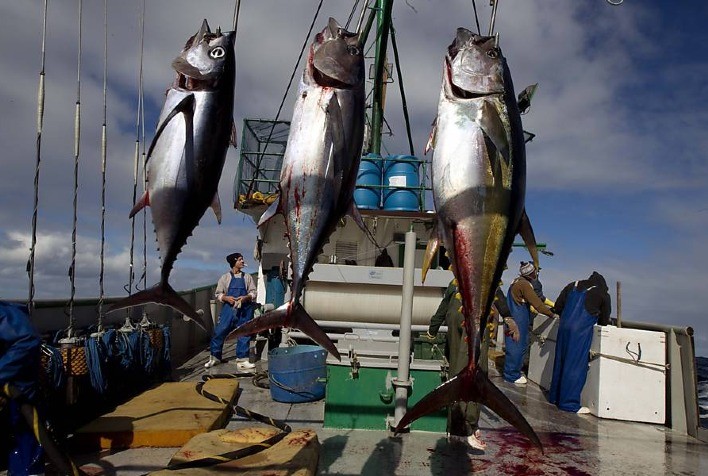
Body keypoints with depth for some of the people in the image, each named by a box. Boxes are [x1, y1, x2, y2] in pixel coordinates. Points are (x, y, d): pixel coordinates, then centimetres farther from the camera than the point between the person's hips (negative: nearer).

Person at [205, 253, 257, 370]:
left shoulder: (247, 277, 9)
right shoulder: (225, 277, 6)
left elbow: (253, 293, 6)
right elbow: (218, 293, 5)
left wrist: (246, 297, -13)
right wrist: (226, 298, -13)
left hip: (244, 310, 1)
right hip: (229, 309, -1)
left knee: (244, 334, 1)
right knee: (220, 332, -1)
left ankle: (242, 360, 10)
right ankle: (214, 357, 16)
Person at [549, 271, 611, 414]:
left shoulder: (572, 286, 16)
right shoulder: (603, 294, 5)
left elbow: (557, 307, 15)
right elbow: (604, 321, 12)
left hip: (564, 327, 5)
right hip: (581, 331, -5)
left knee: (560, 362, 14)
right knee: (575, 366, -1)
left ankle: (554, 396, 24)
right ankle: (569, 403, 2)